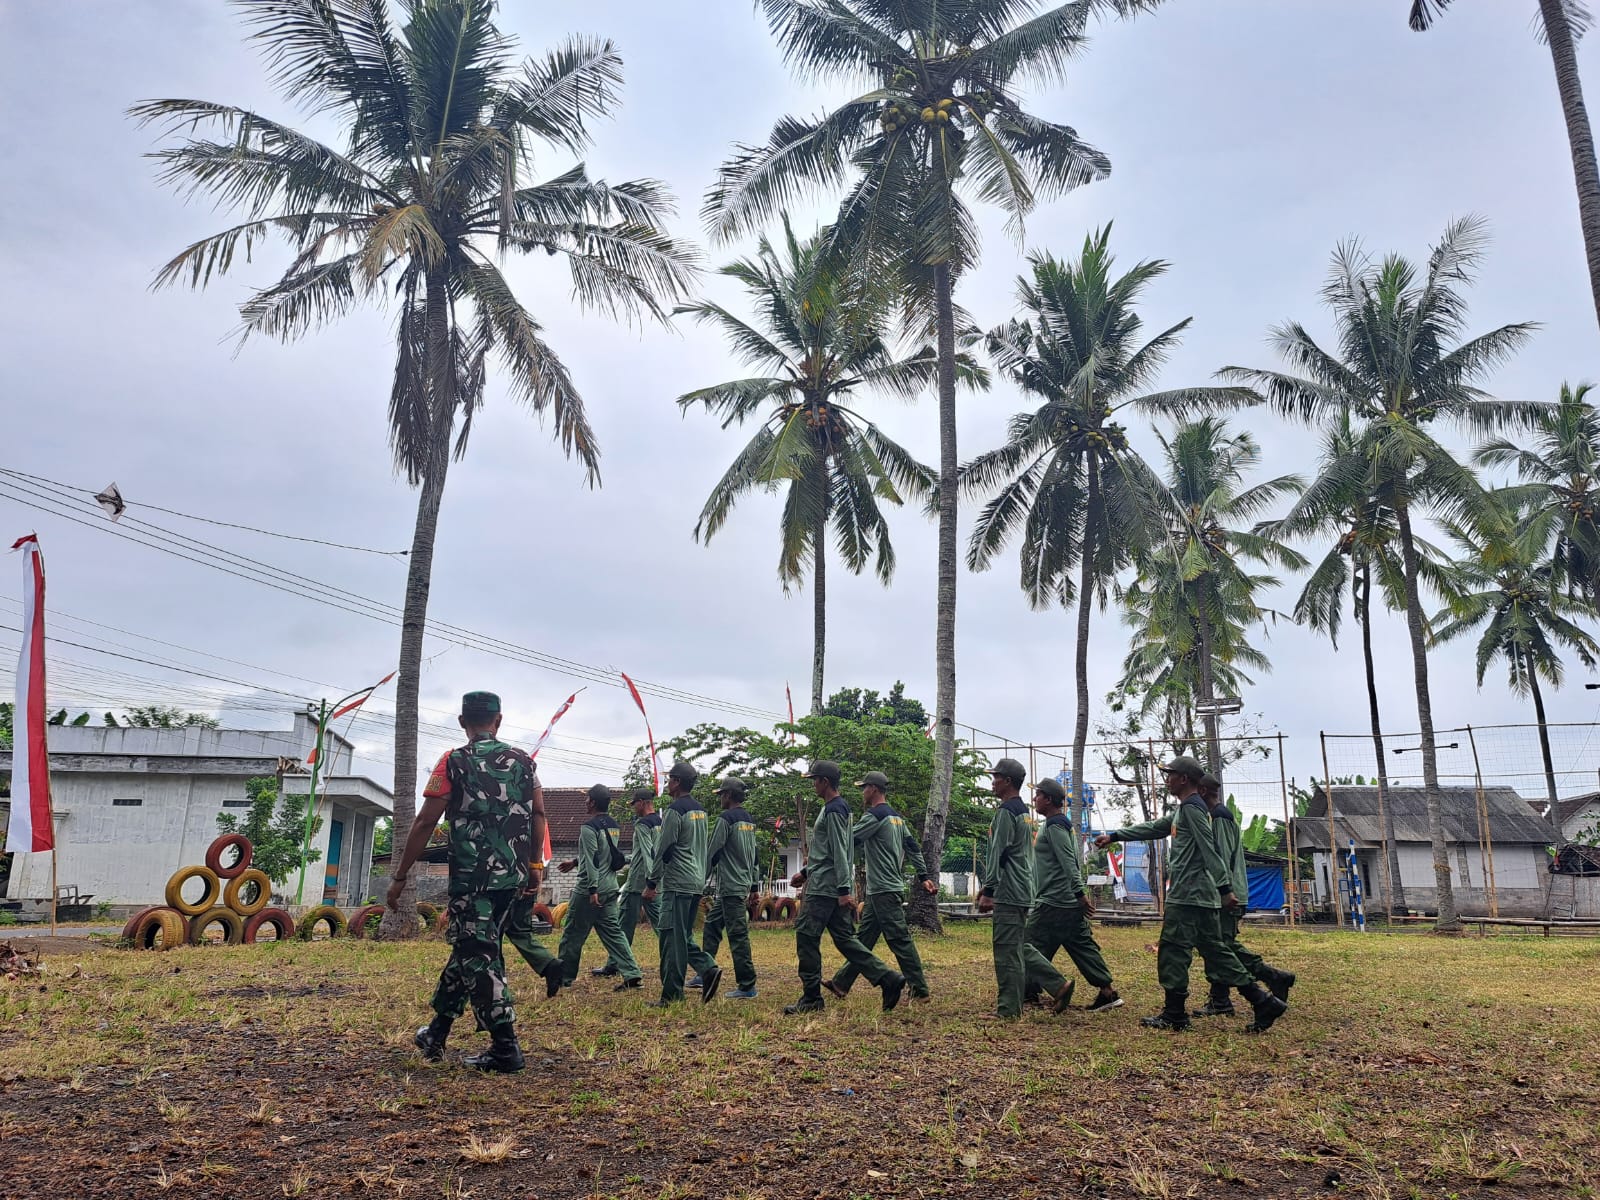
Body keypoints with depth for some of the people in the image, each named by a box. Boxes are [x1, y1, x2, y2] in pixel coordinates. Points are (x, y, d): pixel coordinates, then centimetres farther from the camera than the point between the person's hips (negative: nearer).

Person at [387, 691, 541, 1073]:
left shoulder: (453, 762, -5)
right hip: (513, 876, 6)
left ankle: (505, 1049, -3)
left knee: (479, 958, -1)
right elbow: (539, 816, 6)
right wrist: (533, 864, 16)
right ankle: (437, 1032, 31)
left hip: (472, 877, -5)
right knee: (469, 948, 19)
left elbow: (425, 822, -7)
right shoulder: (523, 761, 8)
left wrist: (399, 877, -1)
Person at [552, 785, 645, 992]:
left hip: (589, 890, -8)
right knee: (612, 932, 7)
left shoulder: (589, 827, -14)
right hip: (610, 888, 8)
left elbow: (591, 860, -21)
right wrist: (575, 861, 33)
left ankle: (564, 977, 17)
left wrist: (592, 889, -24)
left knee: (573, 934, 6)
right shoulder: (613, 827, 11)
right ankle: (632, 974, -3)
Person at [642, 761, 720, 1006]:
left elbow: (664, 850, -13)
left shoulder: (675, 810, -13)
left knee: (672, 937, -4)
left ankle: (671, 994, -2)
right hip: (697, 882, 9)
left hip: (677, 884, -9)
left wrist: (652, 883, -7)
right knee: (683, 935, 16)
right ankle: (708, 968, 0)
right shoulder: (700, 811, 14)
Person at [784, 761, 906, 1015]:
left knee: (806, 937, -2)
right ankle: (887, 978, 2)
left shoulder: (833, 810, -14)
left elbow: (839, 851, -20)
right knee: (844, 938, 9)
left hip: (824, 889, -10)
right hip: (836, 889, 10)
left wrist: (844, 890, -24)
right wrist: (806, 871, 26)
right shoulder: (838, 808, 18)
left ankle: (811, 998, 4)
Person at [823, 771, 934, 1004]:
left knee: (900, 940, -6)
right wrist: (923, 877, 18)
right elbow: (913, 847, 17)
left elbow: (848, 840, -15)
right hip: (878, 890, 10)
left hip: (885, 891, -10)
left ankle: (919, 990, -2)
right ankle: (841, 983, 18)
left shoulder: (874, 816, -14)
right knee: (863, 937, 12)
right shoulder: (896, 817, 16)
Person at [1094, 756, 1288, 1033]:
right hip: (1203, 896, 10)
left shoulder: (1191, 807, -11)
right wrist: (1114, 836, 28)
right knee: (1214, 951, 10)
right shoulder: (1183, 810, 20)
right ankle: (1263, 1002, 8)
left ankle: (1174, 1015, 4)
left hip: (1187, 896, -10)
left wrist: (1224, 888, -23)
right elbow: (1153, 828, 27)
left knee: (1173, 951, -2)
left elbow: (1209, 849, -18)